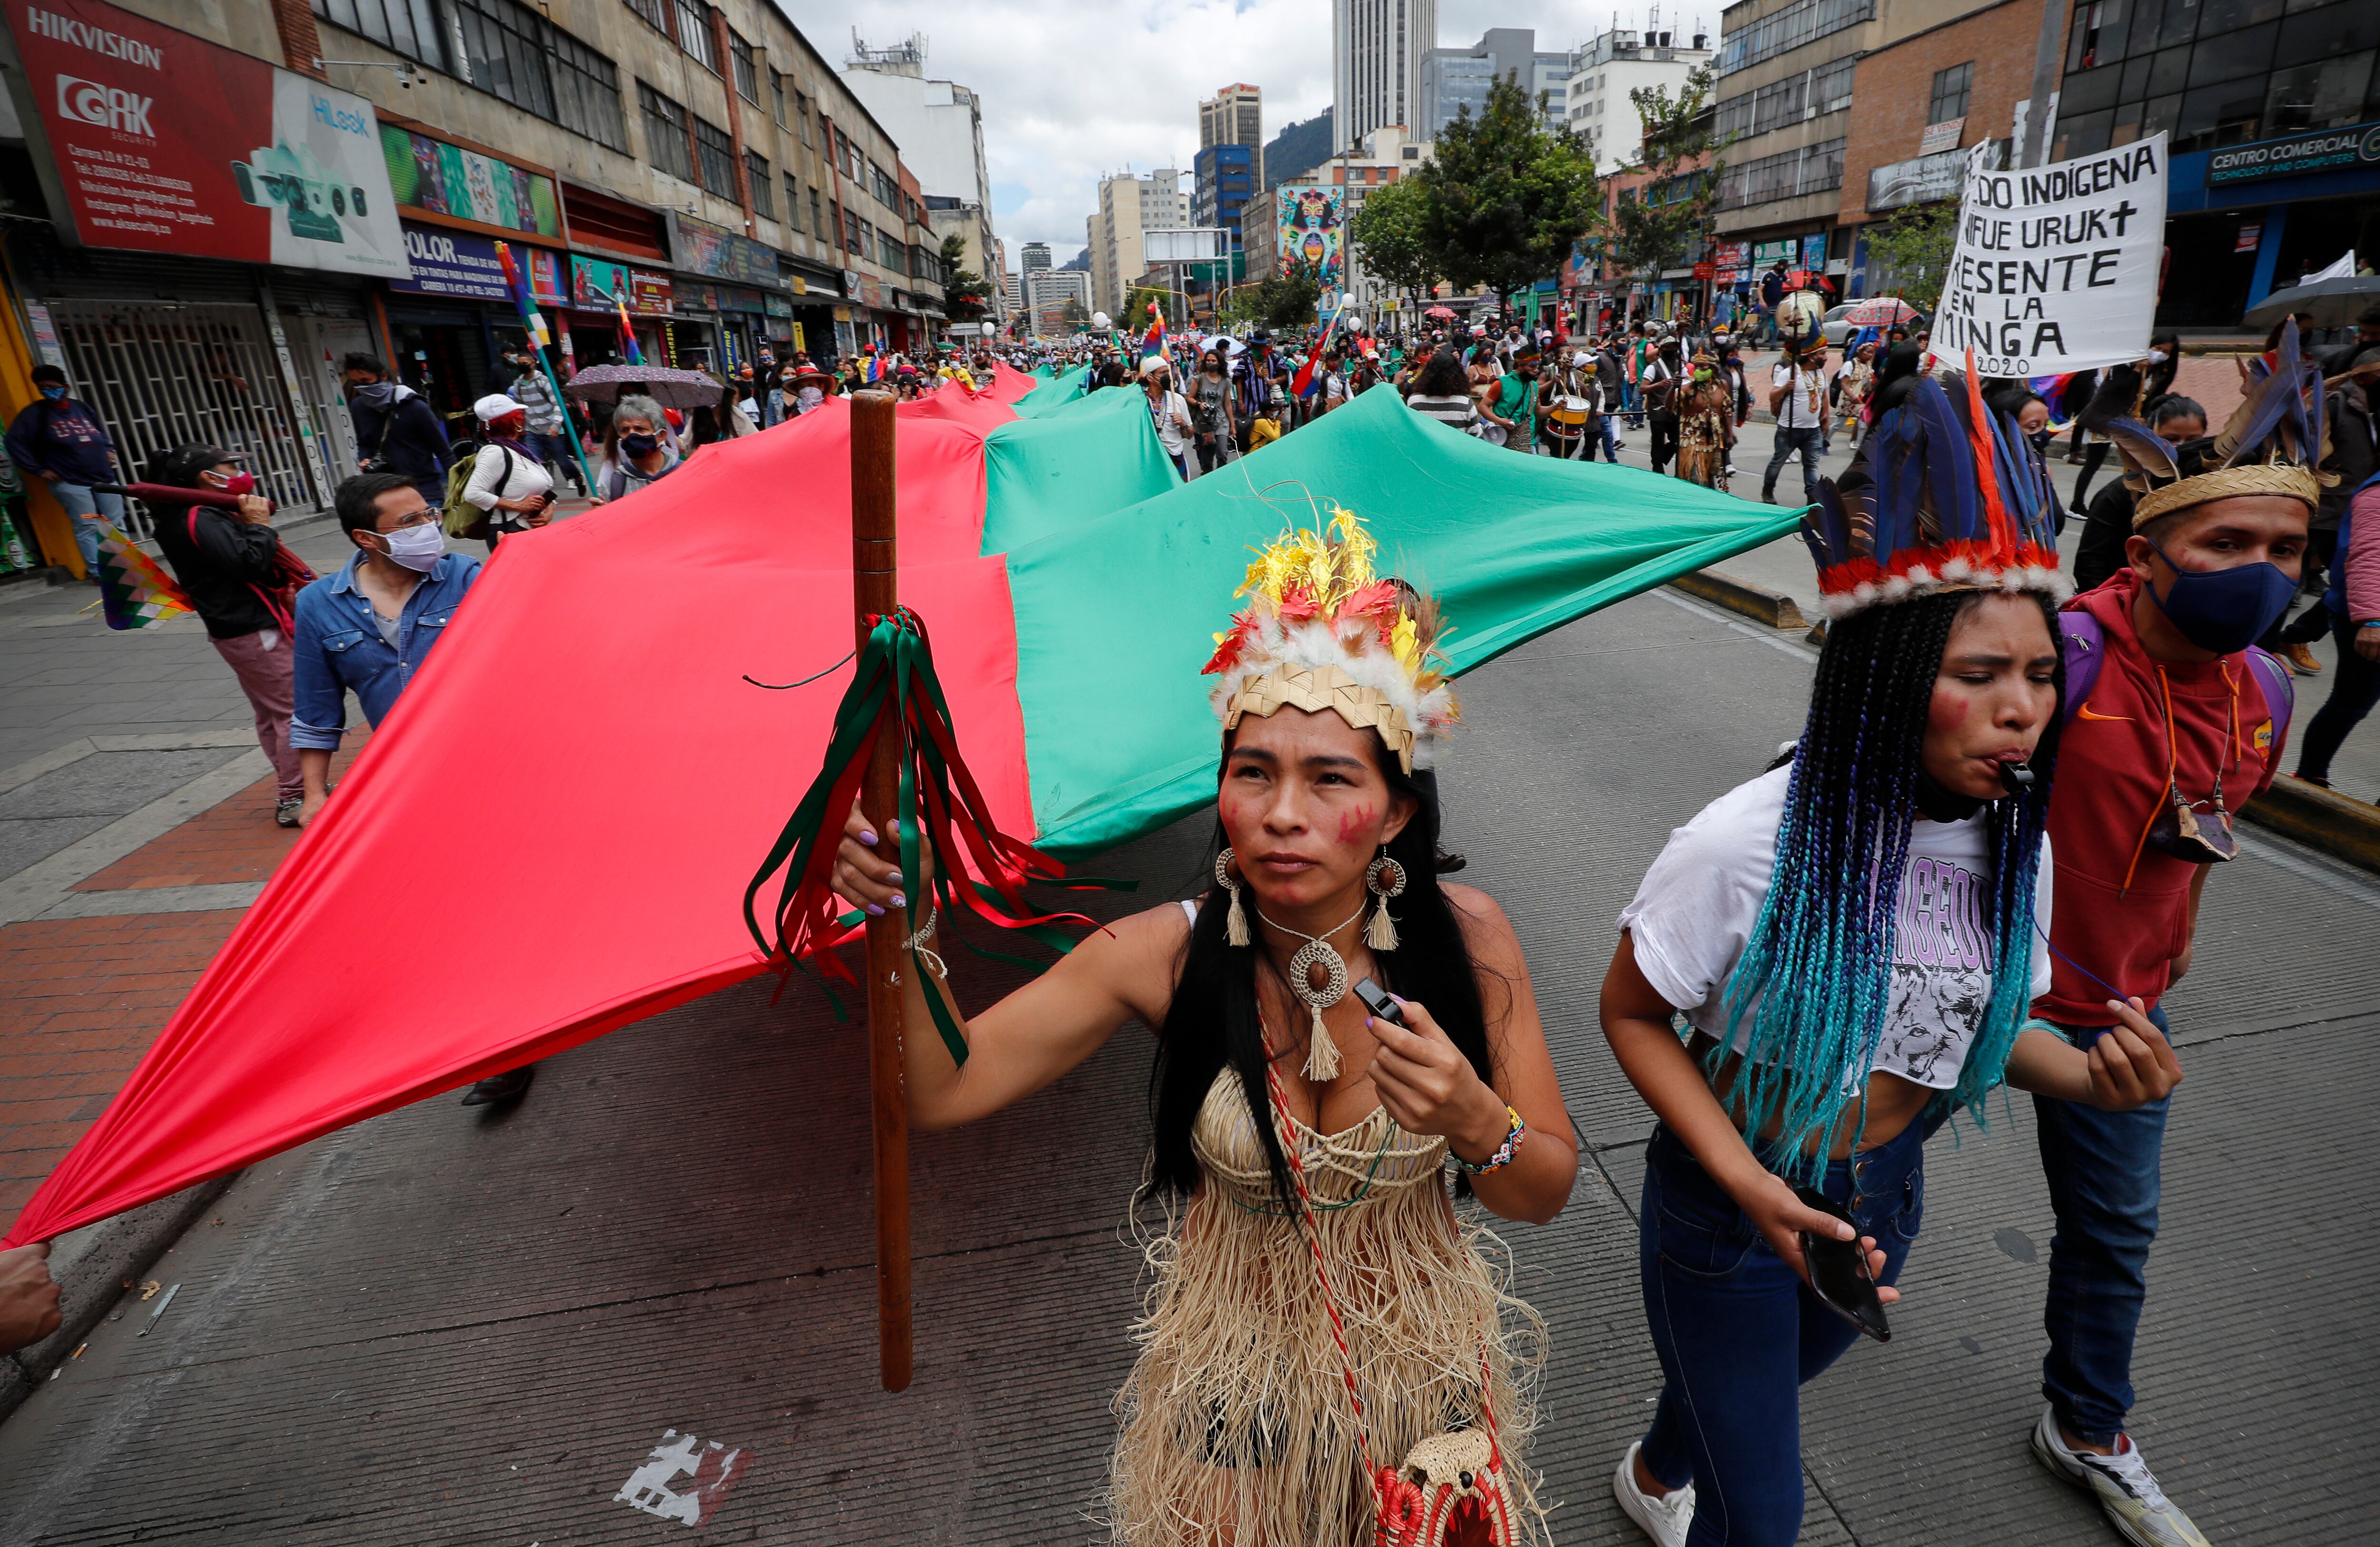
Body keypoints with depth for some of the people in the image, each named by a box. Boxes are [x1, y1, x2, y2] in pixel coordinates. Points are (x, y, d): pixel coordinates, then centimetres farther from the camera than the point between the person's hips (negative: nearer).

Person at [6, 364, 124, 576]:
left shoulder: (81, 407, 11)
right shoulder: (35, 413, -2)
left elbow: (102, 430, 30)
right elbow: (15, 442, -2)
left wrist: (109, 450, 15)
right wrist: (39, 470, -6)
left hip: (104, 477, 4)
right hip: (70, 482, -4)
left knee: (117, 524, 6)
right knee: (87, 527, -9)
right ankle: (96, 572, -5)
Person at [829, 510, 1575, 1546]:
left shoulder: (1464, 938, -21)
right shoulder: (1169, 954, -23)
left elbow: (1546, 1194, -13)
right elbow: (945, 1090, -18)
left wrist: (1473, 1119, -34)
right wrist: (904, 926, -34)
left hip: (1420, 1375, 1)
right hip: (1238, 1376, 0)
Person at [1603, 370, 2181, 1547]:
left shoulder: (2011, 849, -11)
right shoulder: (1747, 847, -29)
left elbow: (1971, 1016, 5)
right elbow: (1633, 1015, -19)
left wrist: (2092, 1079, -16)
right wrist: (1749, 1185, -28)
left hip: (1883, 1194, 6)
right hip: (1724, 1198, -6)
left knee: (1766, 1382, 32)